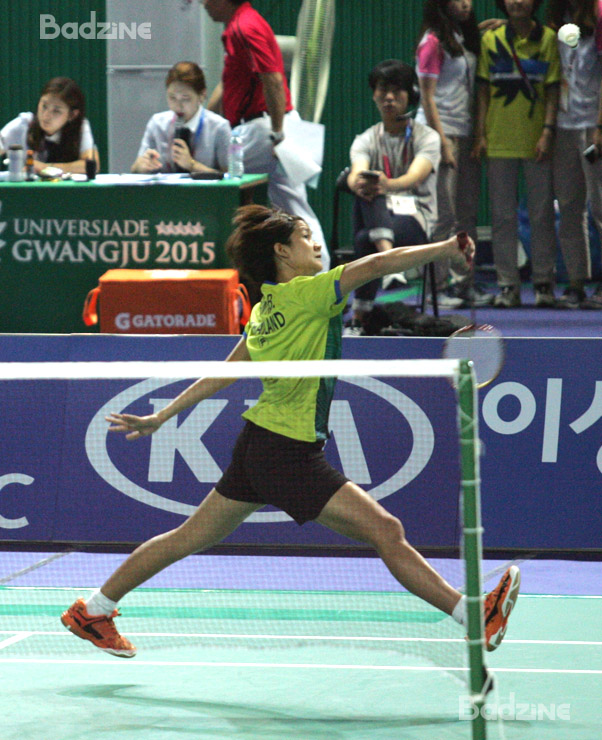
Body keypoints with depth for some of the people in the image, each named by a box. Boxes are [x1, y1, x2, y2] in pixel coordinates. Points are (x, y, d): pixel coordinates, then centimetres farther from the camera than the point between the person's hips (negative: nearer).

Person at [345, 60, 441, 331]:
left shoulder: (427, 137, 5)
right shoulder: (366, 140, 13)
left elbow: (416, 175, -17)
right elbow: (356, 174, -10)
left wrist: (388, 184, -42)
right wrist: (358, 184, -38)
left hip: (415, 219, -2)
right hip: (376, 216, 2)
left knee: (364, 239, -34)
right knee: (366, 190, -33)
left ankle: (359, 318, -29)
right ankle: (388, 256, -55)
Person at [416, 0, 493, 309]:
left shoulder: (466, 37, 15)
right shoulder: (433, 41, -7)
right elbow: (427, 97, -11)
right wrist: (442, 142, -16)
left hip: (466, 133, 7)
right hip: (440, 131, -7)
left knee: (467, 213, 6)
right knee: (443, 215, -7)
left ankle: (465, 282, 9)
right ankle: (437, 285, -4)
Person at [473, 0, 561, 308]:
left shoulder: (547, 39, 2)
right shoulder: (491, 40, 6)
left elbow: (553, 89, 1)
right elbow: (483, 90, 8)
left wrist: (547, 132, -9)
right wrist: (480, 134, 1)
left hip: (536, 140, -1)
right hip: (499, 140, 1)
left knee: (541, 213, 3)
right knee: (503, 215, 2)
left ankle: (544, 282, 11)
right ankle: (507, 284, 8)